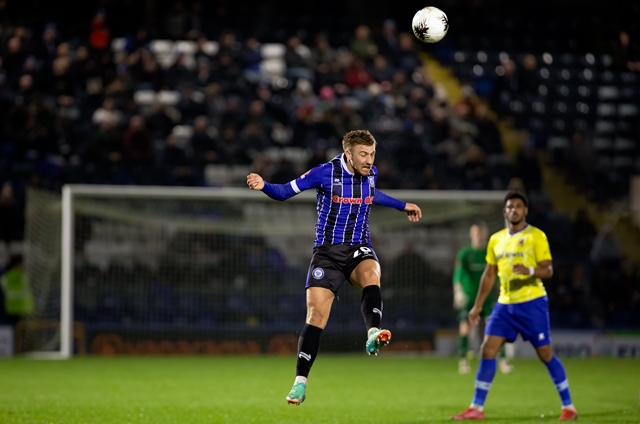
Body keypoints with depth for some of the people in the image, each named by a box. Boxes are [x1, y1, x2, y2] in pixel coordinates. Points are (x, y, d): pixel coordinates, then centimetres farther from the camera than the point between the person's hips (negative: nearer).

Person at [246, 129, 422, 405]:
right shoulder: (325, 173, -10)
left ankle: (373, 334, -54)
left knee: (371, 275, -34)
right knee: (316, 315, -11)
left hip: (359, 249, 3)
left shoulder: (371, 173, 4)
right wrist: (263, 186, -25)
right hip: (328, 252, -3)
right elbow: (285, 192, -6)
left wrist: (402, 206, 35)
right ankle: (300, 382, -3)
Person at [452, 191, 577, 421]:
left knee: (545, 354, -3)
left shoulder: (536, 236, -4)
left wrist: (530, 270, -28)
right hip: (505, 303, 5)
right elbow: (489, 275, 18)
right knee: (487, 350, -4)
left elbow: (548, 270, -8)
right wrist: (477, 306, 15)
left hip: (532, 303, -5)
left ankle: (568, 407, 7)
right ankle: (477, 408, 1)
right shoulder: (496, 239, 12)